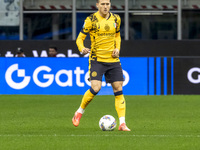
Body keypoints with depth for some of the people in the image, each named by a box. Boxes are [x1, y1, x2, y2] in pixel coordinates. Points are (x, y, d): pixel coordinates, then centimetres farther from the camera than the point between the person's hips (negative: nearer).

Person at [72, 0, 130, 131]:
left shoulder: (116, 19, 8)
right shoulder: (91, 20, -6)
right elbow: (80, 38, -1)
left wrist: (117, 48, 5)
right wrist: (82, 49, -23)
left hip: (113, 60, 4)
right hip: (97, 60, -4)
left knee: (118, 90, -2)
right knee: (95, 88, -18)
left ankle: (122, 123, 0)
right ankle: (79, 112, 6)